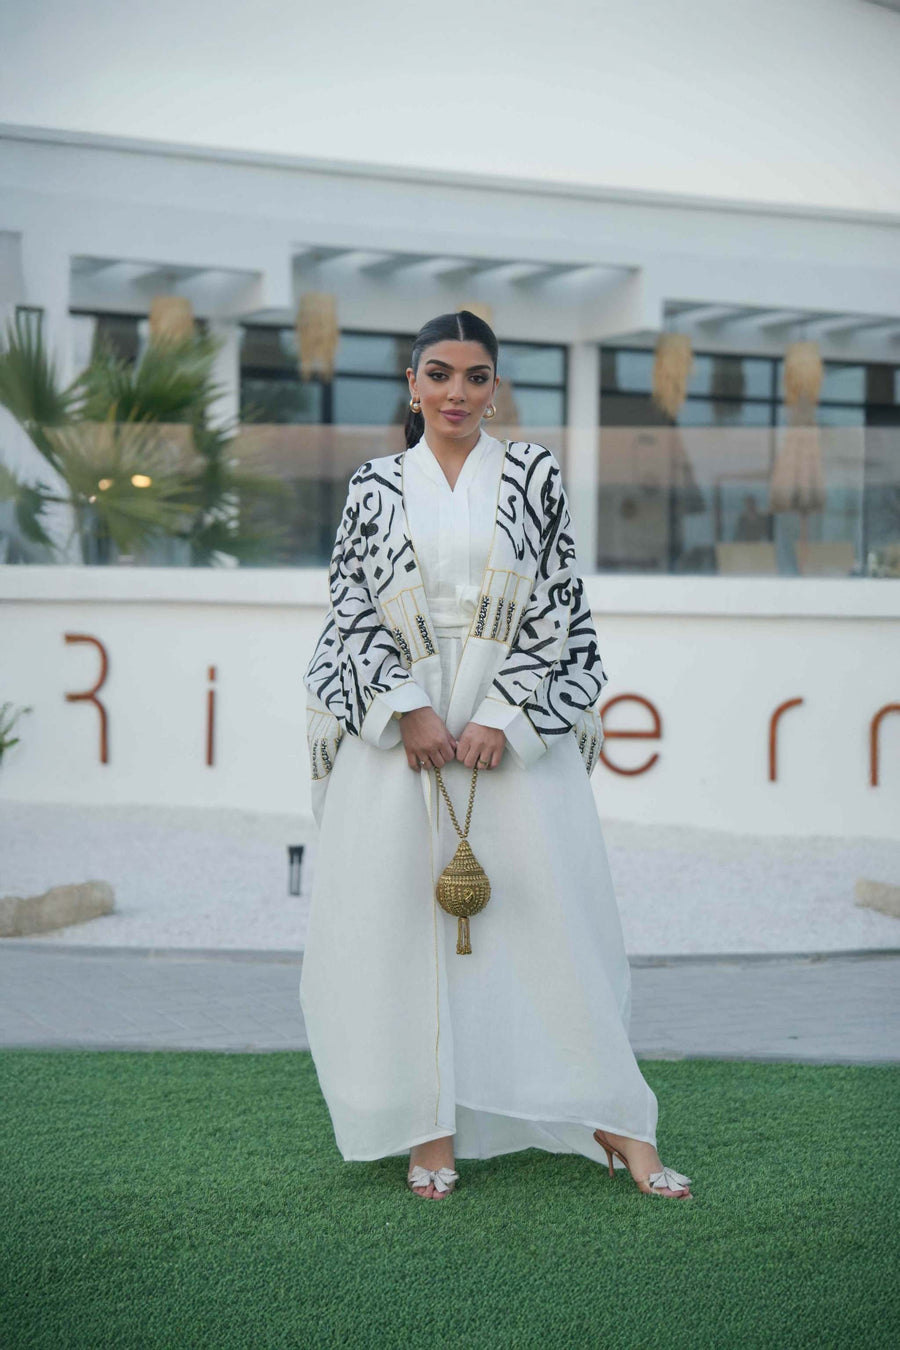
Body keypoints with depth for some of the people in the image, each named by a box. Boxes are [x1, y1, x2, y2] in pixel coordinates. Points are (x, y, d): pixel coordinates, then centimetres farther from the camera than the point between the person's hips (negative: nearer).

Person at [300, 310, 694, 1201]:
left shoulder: (532, 474, 6)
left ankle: (610, 1120, 5)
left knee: (546, 908, -1)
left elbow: (559, 606, 2)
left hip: (516, 729, -1)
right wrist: (408, 711, -9)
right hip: (398, 724, 1)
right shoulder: (375, 485, 8)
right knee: (407, 915, 0)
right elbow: (352, 611, 5)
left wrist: (504, 719, -8)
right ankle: (431, 1125, 9)